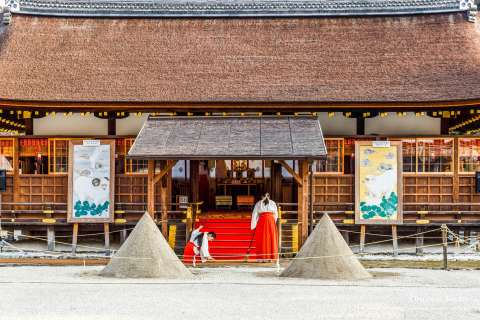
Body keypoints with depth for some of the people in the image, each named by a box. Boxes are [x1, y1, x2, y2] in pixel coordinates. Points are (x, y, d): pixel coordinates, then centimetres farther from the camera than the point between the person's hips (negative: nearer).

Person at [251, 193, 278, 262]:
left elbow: (254, 215, 7)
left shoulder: (258, 204, 12)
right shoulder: (273, 203, 15)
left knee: (262, 239, 1)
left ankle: (262, 258, -2)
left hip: (262, 220, -1)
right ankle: (271, 257, 2)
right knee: (271, 238, 4)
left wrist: (253, 226, 8)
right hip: (271, 220, 1)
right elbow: (276, 215, 14)